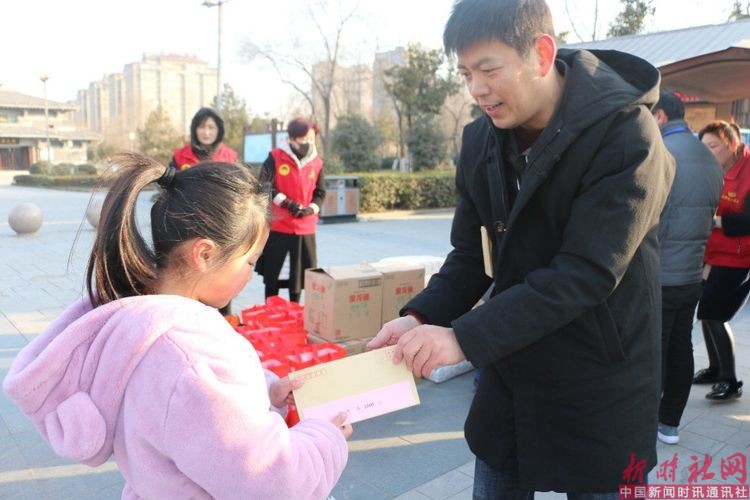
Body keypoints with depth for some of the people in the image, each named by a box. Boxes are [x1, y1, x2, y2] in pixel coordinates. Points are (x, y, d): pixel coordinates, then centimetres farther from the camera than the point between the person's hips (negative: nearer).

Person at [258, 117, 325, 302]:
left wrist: (310, 209, -11)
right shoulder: (275, 157, -6)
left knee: (302, 272, 9)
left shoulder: (317, 163, 3)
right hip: (277, 226, -2)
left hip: (305, 228, 3)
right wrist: (285, 202, -19)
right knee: (271, 272, 8)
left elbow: (320, 194, 8)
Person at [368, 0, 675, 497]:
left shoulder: (625, 135, -18)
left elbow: (586, 274, -26)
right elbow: (470, 255, 2)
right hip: (510, 374, 6)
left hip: (599, 389, -5)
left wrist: (465, 337, -29)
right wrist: (422, 316, -15)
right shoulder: (482, 138, -1)